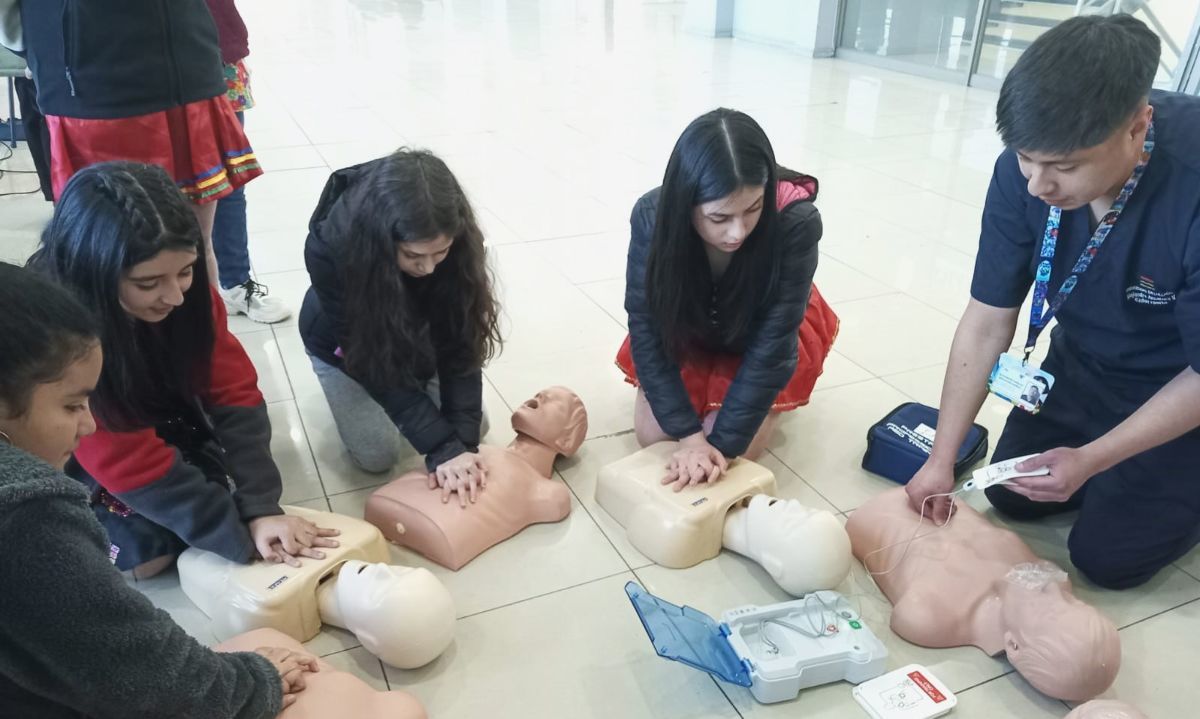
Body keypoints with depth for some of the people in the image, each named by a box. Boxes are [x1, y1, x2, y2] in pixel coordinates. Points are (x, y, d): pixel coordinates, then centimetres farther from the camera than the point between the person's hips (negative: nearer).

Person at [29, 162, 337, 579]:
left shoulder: (184, 290, -22)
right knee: (147, 549, -19)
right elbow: (131, 465, -32)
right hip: (67, 462, -4)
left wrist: (260, 509, -30)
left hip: (157, 417, 5)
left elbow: (232, 390, -21)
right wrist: (241, 537, -29)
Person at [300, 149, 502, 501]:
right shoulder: (329, 250, -41)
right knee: (377, 455, -7)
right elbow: (376, 361, -37)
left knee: (474, 428, 1)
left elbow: (461, 344, -29)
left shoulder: (456, 242, -35)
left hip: (413, 334, 2)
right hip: (343, 342, -2)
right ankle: (346, 390, 20)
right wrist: (442, 448, -41)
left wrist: (463, 439, -37)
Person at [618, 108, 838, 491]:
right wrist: (688, 433, -32)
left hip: (763, 333, -1)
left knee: (739, 446, -13)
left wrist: (722, 441, -33)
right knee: (653, 436, -6)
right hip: (687, 330, 2)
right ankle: (700, 392, 22)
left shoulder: (796, 222, -37)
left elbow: (771, 344, -32)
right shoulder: (653, 215, -33)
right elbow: (646, 330, -26)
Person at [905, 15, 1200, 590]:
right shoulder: (1025, 169, -24)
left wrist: (1090, 460, -25)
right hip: (1085, 363, 5)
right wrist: (941, 459, -17)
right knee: (1012, 495, 12)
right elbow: (987, 322, -17)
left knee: (1107, 554, 1)